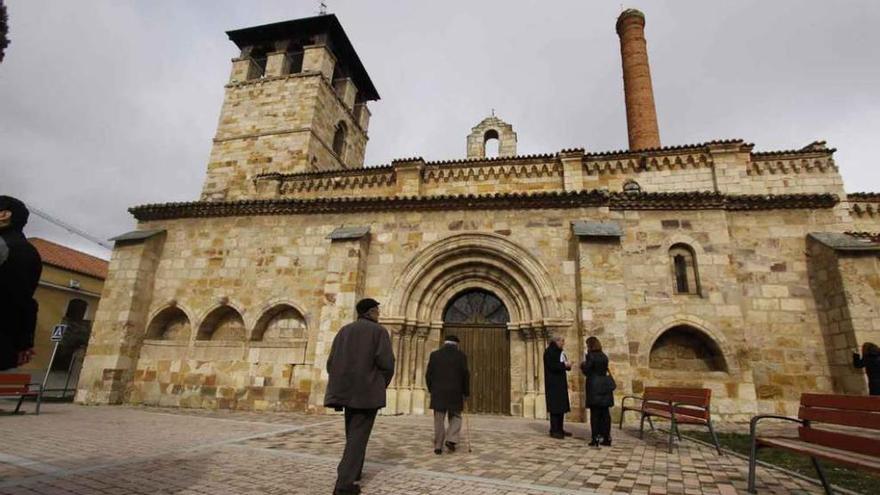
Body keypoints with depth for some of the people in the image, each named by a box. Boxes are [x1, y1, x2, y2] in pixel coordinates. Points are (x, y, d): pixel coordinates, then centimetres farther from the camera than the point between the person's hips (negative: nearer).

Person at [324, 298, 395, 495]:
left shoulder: (344, 331, 11)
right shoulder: (379, 331, -6)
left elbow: (331, 363, 8)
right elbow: (386, 363, -15)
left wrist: (340, 387, 17)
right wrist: (382, 386, 3)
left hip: (347, 390, 6)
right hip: (367, 391, -6)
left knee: (353, 432, 23)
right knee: (358, 436, 0)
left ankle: (353, 472, 34)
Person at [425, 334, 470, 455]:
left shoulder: (435, 354, 2)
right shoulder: (461, 356, -1)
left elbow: (428, 374, 2)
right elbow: (465, 376, -3)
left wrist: (431, 389, 14)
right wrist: (466, 393, 8)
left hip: (438, 393, 1)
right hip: (455, 393, -1)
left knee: (439, 420, 7)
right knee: (455, 417, 15)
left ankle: (438, 447, 7)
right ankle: (451, 440, -1)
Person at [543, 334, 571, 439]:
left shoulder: (559, 352, 16)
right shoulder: (549, 352, -11)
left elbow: (561, 365, 18)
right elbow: (551, 365, -20)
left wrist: (567, 365, -2)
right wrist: (564, 365, -21)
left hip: (561, 383, 9)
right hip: (553, 383, -9)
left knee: (562, 406, 11)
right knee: (555, 406, -7)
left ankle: (560, 429, 18)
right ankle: (554, 430, -2)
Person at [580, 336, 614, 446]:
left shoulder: (590, 356, -11)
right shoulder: (604, 356, 8)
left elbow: (586, 372, -10)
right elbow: (604, 369, 14)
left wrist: (583, 365, 10)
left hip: (594, 388, -6)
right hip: (605, 386, 6)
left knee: (595, 414, -1)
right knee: (605, 413, 9)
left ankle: (595, 438, 2)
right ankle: (607, 437, 13)